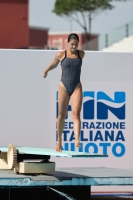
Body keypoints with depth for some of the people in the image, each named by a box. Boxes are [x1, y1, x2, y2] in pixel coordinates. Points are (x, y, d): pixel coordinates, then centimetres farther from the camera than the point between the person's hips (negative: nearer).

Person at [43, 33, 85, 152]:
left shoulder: (81, 54, 5)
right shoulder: (60, 55, -1)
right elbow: (54, 64, 17)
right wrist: (46, 70, 6)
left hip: (77, 87, 1)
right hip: (64, 87, -1)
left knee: (76, 113, -16)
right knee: (61, 115, 4)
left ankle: (77, 140, -28)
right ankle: (59, 141, 19)